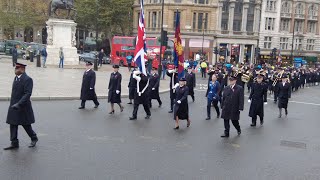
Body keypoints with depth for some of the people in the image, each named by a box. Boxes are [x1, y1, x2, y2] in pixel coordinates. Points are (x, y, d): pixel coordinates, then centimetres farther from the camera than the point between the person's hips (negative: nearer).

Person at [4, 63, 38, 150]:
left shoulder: (27, 79, -16)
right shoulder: (16, 78, 10)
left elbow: (28, 94, -23)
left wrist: (19, 104, -30)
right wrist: (13, 104, 17)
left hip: (23, 107, -8)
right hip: (13, 107, 8)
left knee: (26, 125, 5)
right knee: (13, 125, 6)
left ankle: (34, 138, 27)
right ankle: (14, 143, 13)